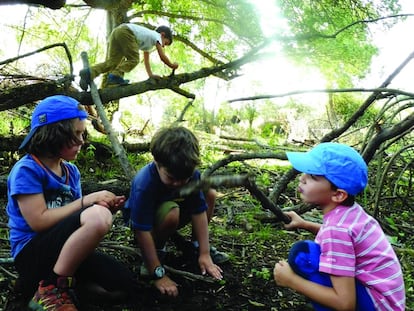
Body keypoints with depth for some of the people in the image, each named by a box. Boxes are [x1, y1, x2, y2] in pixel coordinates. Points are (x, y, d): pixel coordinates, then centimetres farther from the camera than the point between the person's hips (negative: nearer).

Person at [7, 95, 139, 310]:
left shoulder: (71, 171, 10)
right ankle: (52, 288, -16)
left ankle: (52, 277, 5)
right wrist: (88, 200, -18)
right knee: (98, 216, -33)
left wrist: (105, 208, -9)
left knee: (123, 285, -8)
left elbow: (69, 218, 10)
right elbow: (39, 221, -19)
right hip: (32, 253, -7)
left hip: (64, 251, 8)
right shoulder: (26, 170, -11)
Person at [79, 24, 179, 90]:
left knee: (112, 62, -1)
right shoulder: (156, 35, 14)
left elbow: (146, 60, 39)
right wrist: (172, 65, 22)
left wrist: (150, 74, 33)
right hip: (126, 31, -8)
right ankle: (116, 76, -25)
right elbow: (162, 57, 8)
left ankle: (89, 73, -18)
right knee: (133, 60, -7)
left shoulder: (148, 43, 36)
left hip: (116, 32, 8)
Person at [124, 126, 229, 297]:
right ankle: (158, 249, -8)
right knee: (171, 213, -38)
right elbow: (142, 231, -36)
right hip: (144, 220, -5)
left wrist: (204, 254, -22)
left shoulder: (191, 174, -23)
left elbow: (199, 212, -20)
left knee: (210, 194, -11)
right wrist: (158, 275, -35)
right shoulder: (143, 184, -38)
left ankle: (196, 245, 6)